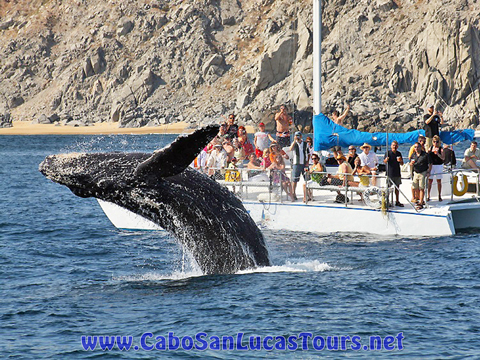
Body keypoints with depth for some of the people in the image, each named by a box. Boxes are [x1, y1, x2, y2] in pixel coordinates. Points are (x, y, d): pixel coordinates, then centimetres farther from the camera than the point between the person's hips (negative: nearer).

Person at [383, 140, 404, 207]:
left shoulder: (399, 153, 10)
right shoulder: (388, 153, -4)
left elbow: (402, 164, 14)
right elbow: (384, 162, -13)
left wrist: (400, 161, -8)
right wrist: (386, 159, -35)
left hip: (397, 173, 5)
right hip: (390, 173, -5)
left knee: (397, 187, 9)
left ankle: (397, 201, 16)